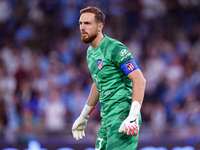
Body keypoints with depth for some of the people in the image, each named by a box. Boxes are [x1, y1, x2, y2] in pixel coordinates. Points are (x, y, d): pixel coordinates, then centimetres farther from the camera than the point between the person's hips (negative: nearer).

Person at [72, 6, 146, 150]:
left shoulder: (115, 49, -13)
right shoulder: (91, 52, 16)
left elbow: (139, 80, -18)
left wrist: (133, 117, -27)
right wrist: (84, 116, 33)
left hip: (123, 115, -9)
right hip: (107, 119, 9)